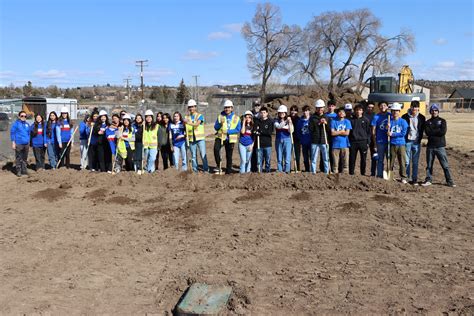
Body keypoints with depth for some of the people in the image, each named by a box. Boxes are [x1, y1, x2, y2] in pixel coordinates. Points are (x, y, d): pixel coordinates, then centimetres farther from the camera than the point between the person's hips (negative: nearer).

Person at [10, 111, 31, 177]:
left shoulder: (27, 124, 13)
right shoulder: (16, 123, -4)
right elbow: (12, 133, -4)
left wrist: (29, 143, 19)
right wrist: (13, 142, -10)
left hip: (26, 144, 5)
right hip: (18, 144, -5)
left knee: (25, 158, 11)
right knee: (18, 158, -1)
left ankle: (24, 170, 19)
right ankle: (18, 171, 6)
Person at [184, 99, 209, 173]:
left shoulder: (200, 116, 0)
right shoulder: (187, 117, 12)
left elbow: (197, 124, -19)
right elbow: (185, 127, 15)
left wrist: (188, 122, -35)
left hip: (200, 139, -3)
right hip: (191, 139, 3)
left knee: (203, 155, -7)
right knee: (193, 156, 6)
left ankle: (206, 169, 2)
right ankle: (195, 170, 14)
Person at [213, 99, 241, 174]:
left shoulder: (236, 118, 2)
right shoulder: (220, 116, 6)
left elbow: (238, 129, -4)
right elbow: (215, 127, 4)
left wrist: (228, 131, -16)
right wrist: (220, 123, -17)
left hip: (230, 139, 0)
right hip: (220, 137, 0)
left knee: (229, 156, 7)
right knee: (216, 149, -27)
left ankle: (228, 171, 19)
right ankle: (219, 166, -13)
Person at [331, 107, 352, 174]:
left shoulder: (347, 121, 9)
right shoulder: (333, 121, 7)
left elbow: (347, 133, -4)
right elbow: (332, 133, -4)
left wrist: (337, 132, -1)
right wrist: (342, 131, 1)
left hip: (345, 145, 0)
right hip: (335, 145, 0)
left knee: (345, 162, -1)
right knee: (335, 162, 1)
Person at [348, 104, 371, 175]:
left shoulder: (366, 120, 6)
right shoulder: (351, 120, 8)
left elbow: (369, 132, 5)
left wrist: (368, 142, -3)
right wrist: (348, 141, 1)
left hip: (363, 142, 0)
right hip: (353, 142, 1)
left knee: (363, 159, 3)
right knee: (352, 159, 2)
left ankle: (363, 173, 13)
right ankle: (351, 173, 11)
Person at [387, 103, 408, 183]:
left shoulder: (403, 121, 3)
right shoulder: (390, 121, 5)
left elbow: (403, 133, -7)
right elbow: (388, 133, 0)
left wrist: (392, 134, -10)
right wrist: (388, 128, -21)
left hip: (401, 144, 0)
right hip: (392, 144, 1)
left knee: (402, 161, 1)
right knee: (391, 161, 4)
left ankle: (403, 178, 8)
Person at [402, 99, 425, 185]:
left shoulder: (422, 118, 4)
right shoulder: (405, 117, -1)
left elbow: (422, 130, 11)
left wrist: (419, 139, 3)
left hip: (416, 142, 1)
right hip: (407, 142, -1)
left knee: (415, 162, 5)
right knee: (407, 161, 2)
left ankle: (414, 179, 11)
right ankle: (406, 178, 12)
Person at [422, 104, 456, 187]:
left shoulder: (442, 121, 5)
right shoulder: (428, 122, 10)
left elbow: (443, 132, -12)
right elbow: (427, 132, -7)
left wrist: (432, 131, -7)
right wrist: (438, 131, -10)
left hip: (440, 146, -2)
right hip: (430, 147, 2)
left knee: (445, 165, -1)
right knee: (429, 165, 9)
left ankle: (449, 181, 6)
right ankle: (428, 180, 19)